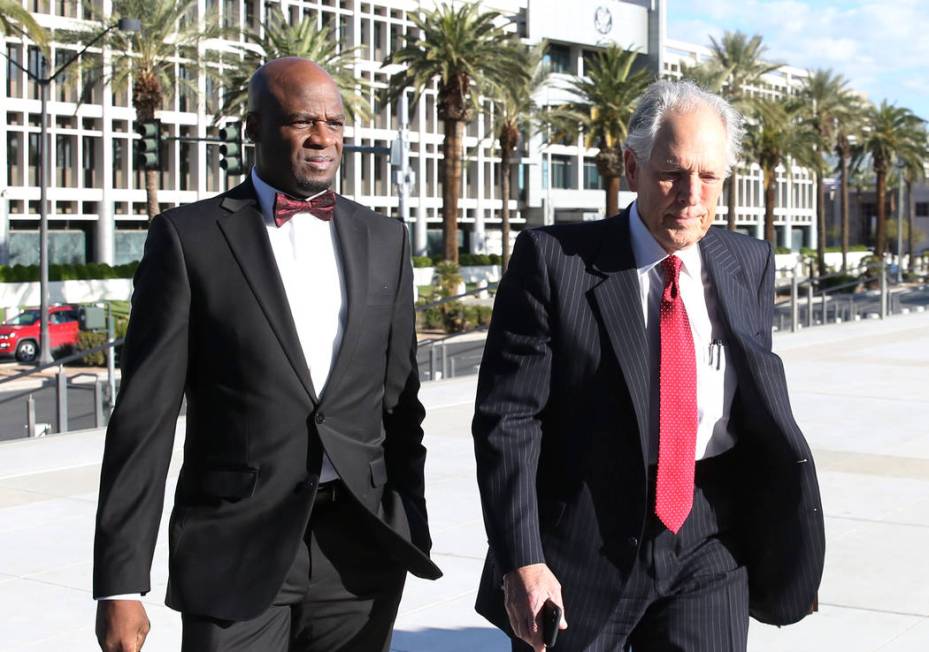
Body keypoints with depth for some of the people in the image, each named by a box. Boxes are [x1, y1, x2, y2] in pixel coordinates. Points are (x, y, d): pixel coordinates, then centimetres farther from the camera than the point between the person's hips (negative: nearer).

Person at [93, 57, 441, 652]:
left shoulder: (384, 240, 8)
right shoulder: (189, 237, -3)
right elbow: (146, 415, -6)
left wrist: (412, 531, 13)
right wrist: (121, 584, -9)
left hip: (360, 552, 3)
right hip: (235, 554, -3)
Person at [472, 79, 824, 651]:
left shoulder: (751, 265, 6)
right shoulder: (554, 260, -8)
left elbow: (762, 407, 11)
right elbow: (507, 416, -10)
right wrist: (520, 562, -16)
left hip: (710, 547, 3)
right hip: (583, 547, -3)